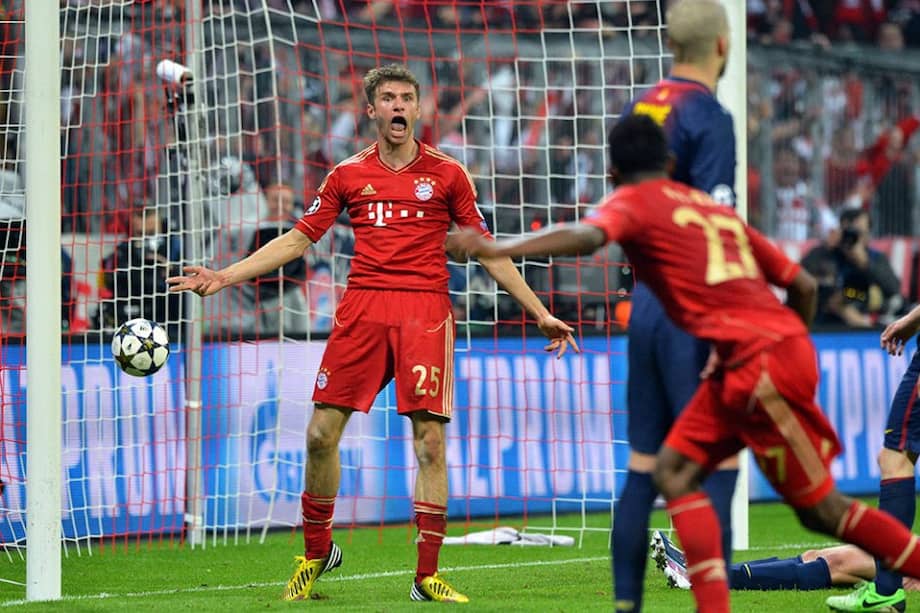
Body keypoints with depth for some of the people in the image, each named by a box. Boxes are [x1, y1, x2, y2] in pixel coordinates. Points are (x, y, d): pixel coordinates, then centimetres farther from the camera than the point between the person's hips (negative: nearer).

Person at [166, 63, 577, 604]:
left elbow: (486, 251, 11)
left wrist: (540, 313, 7)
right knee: (322, 433, -2)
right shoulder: (349, 174, 11)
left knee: (430, 438, -7)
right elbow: (299, 239, 14)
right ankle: (317, 550, 19)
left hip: (426, 309, -2)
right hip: (362, 308, 2)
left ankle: (427, 575, -1)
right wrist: (224, 277, 8)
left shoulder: (448, 174, 7)